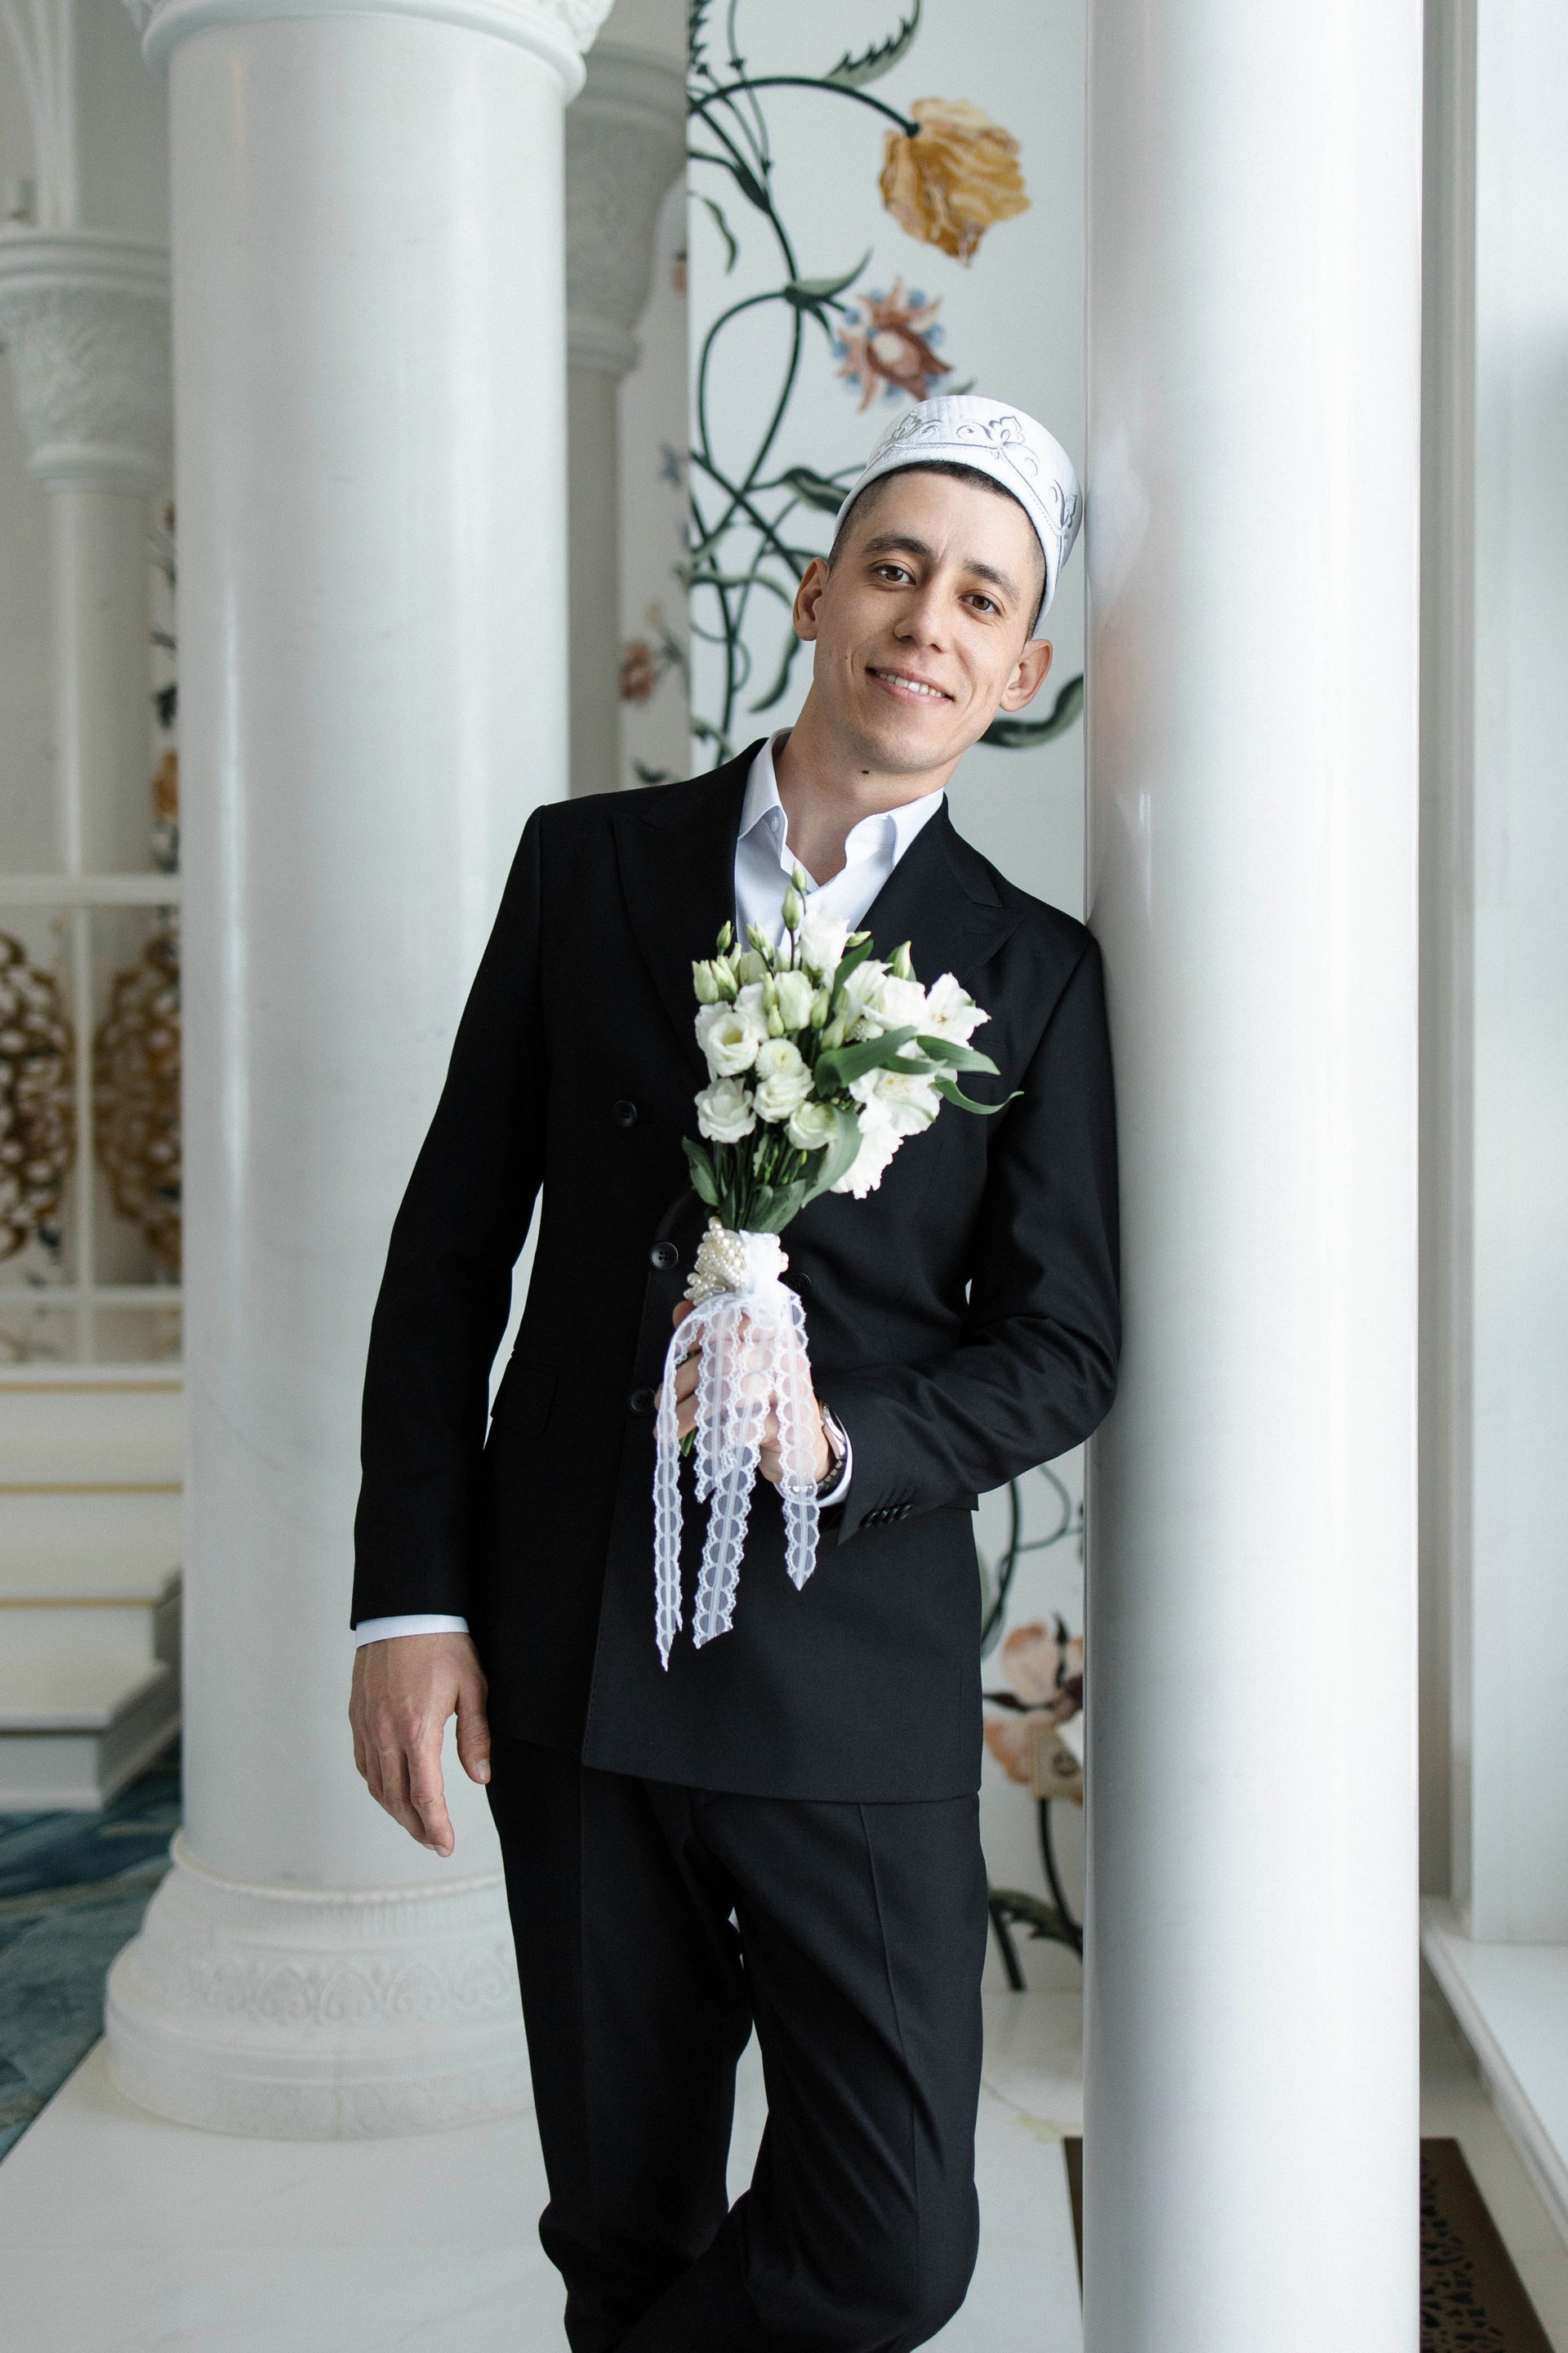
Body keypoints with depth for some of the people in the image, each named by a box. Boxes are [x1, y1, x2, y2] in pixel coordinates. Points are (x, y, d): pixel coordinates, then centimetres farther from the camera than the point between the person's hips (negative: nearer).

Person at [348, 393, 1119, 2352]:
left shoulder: (1035, 977, 2)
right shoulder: (586, 866, 5)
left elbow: (1062, 1342, 3)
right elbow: (451, 1241, 5)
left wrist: (845, 1445, -17)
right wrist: (408, 1600, -1)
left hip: (856, 1674, -1)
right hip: (563, 1660, 1)